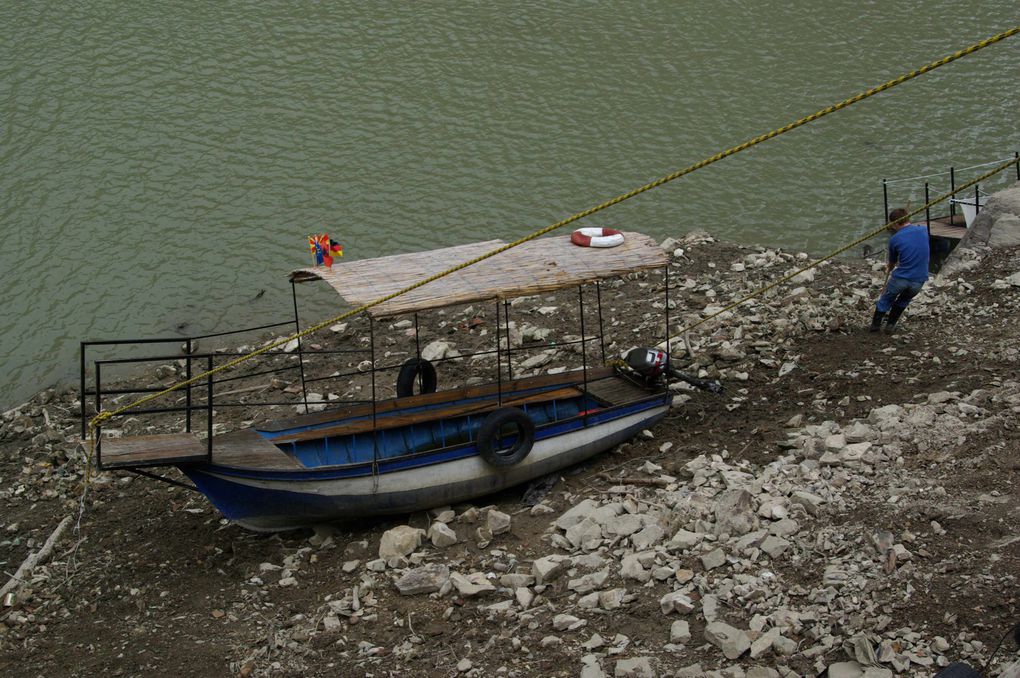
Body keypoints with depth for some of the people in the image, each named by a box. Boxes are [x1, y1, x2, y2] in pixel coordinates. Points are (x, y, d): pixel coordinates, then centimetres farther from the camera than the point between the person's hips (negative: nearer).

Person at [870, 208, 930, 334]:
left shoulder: (895, 239, -5)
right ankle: (890, 325, 27)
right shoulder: (923, 230, 3)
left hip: (900, 278, -3)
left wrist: (889, 268, 37)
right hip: (919, 280, 3)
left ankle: (875, 325, 28)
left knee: (885, 300, 23)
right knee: (903, 301, 30)